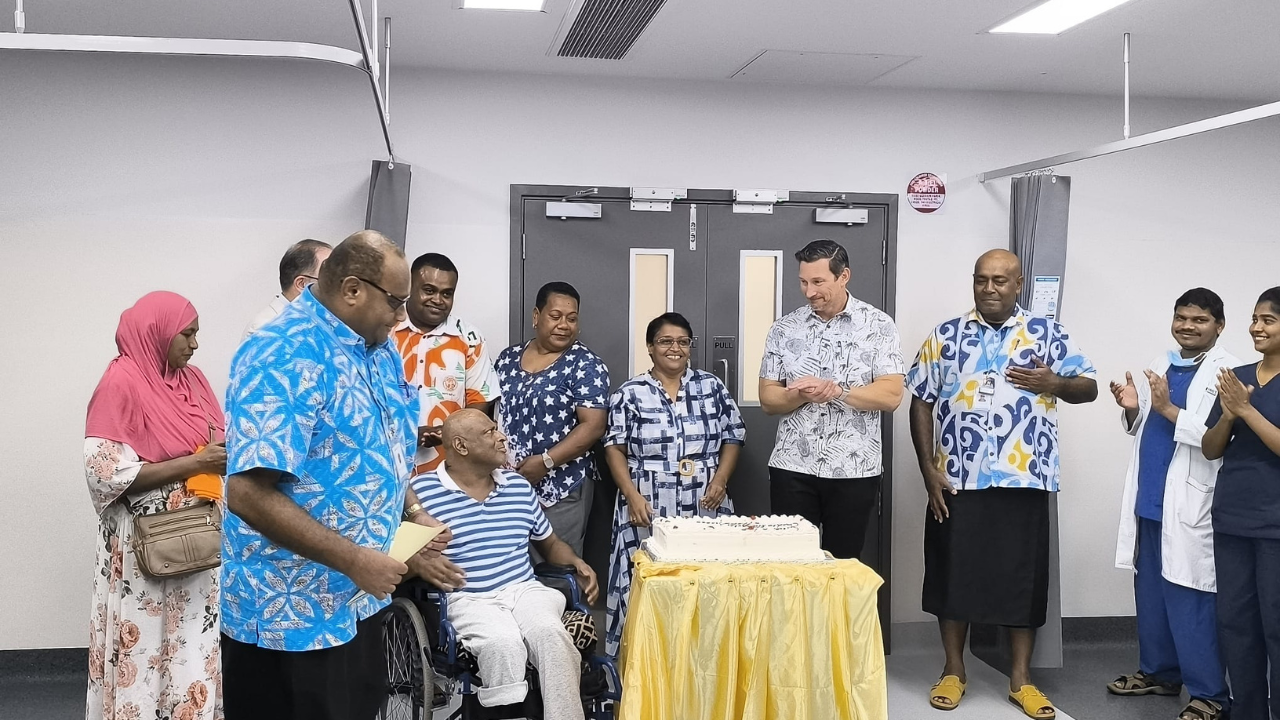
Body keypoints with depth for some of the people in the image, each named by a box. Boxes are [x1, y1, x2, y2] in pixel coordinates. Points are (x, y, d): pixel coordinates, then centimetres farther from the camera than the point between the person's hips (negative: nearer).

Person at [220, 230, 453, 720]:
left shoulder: (378, 348, 7)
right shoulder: (284, 356, -22)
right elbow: (248, 494, -29)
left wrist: (413, 512, 4)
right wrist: (354, 560, -26)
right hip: (289, 614, -9)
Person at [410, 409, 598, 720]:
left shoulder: (519, 485, 17)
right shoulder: (421, 491, 1)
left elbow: (549, 542, 27)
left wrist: (575, 562, 7)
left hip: (525, 590, 4)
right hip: (467, 598, -4)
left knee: (551, 635, -30)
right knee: (503, 643, -35)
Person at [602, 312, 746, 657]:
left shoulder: (712, 386, 8)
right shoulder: (630, 393, 2)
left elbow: (733, 436, 10)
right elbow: (615, 448, 1)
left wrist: (720, 479, -5)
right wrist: (632, 495, -11)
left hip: (705, 508, 2)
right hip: (650, 510, -2)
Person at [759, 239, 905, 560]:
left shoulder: (878, 326, -2)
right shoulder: (784, 328, 4)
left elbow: (891, 395, -9)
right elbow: (768, 398, 4)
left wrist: (837, 390, -20)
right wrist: (800, 395, -16)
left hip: (854, 470, -1)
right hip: (793, 467, 2)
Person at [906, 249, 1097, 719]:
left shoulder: (1049, 335, 4)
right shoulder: (945, 336, 4)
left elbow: (1089, 388, 6)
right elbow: (921, 403, 3)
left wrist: (1055, 384, -17)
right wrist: (929, 470, -5)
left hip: (1024, 481, 0)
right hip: (957, 481, 0)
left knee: (1023, 576, 6)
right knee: (953, 572, 7)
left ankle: (1021, 678, 20)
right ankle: (953, 671, 21)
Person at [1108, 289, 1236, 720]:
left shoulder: (1228, 372, -9)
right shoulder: (1161, 365, 13)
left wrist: (1168, 409, -22)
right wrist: (1132, 409, -1)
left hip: (1190, 506, -7)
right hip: (1149, 499, 7)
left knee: (1190, 602, -4)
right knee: (1151, 594, 16)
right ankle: (1159, 671, 31)